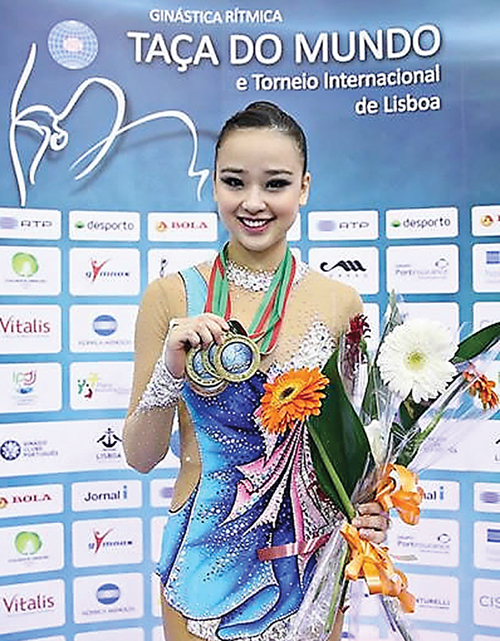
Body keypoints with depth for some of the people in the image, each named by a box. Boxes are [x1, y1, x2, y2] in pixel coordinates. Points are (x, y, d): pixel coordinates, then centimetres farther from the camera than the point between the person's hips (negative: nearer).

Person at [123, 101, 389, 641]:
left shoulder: (340, 304, -6)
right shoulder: (171, 297, -9)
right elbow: (140, 456, -6)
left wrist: (369, 507, -15)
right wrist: (170, 370, -22)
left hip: (310, 563, 1)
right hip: (207, 561, 0)